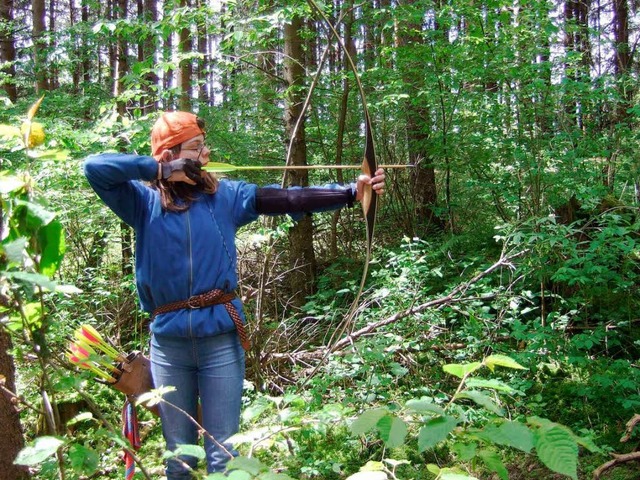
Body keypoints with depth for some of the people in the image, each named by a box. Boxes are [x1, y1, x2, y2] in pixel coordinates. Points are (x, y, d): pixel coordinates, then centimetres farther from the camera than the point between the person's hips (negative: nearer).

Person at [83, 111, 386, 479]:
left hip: (221, 338, 0)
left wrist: (351, 192, -12)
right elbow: (94, 167, -10)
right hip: (169, 341, 0)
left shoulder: (225, 196, 3)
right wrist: (155, 166, -13)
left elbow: (287, 200, -4)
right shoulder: (145, 201, 1)